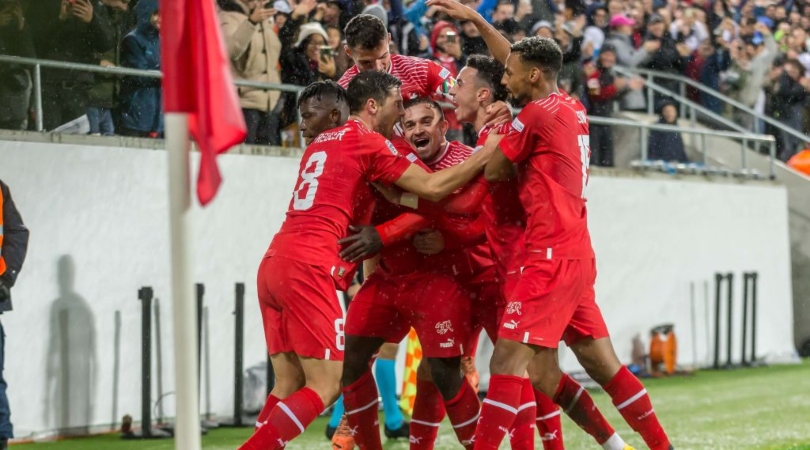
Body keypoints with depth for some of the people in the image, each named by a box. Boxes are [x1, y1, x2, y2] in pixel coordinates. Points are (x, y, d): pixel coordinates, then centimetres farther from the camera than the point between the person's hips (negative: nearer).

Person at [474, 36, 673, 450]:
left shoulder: (536, 114, -11)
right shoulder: (573, 110, 14)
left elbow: (493, 172, -1)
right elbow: (527, 64, 31)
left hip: (552, 257, -9)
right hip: (577, 256, 9)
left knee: (508, 362, -14)